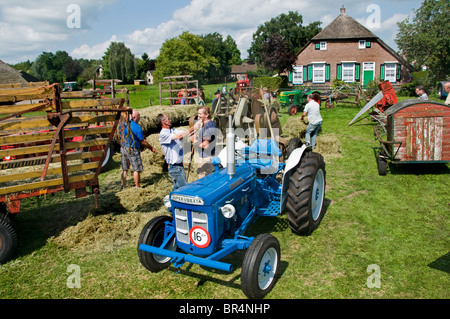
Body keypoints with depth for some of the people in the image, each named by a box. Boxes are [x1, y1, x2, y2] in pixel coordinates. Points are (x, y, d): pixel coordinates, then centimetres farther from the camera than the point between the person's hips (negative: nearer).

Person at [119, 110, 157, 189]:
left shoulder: (122, 125, 7)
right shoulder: (136, 127, -14)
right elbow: (143, 141, -10)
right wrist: (151, 148, 4)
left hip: (123, 148, 7)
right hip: (132, 149, -7)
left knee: (125, 169, 16)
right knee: (137, 169, 1)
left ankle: (123, 186, 22)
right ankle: (137, 187, 6)